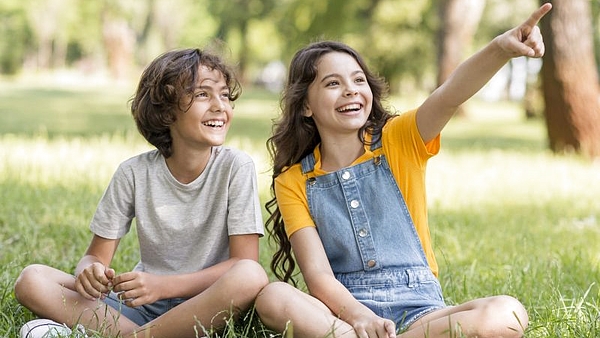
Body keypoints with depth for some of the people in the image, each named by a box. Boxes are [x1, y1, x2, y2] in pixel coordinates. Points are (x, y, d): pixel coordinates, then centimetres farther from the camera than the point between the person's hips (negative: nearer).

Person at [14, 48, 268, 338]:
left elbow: (244, 261, -12)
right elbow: (97, 257, 3)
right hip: (142, 305, 2)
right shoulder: (134, 173, -1)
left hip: (205, 306, -1)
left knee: (250, 276, -36)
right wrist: (89, 271, -23)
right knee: (32, 280, -15)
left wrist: (162, 285, -24)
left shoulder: (236, 167, -6)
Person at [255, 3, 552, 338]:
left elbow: (450, 95, -16)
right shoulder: (293, 182, 5)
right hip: (342, 308, -1)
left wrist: (501, 48, -36)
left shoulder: (399, 142, 5)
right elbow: (317, 273, -7)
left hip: (417, 308, 1)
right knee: (272, 298, -32)